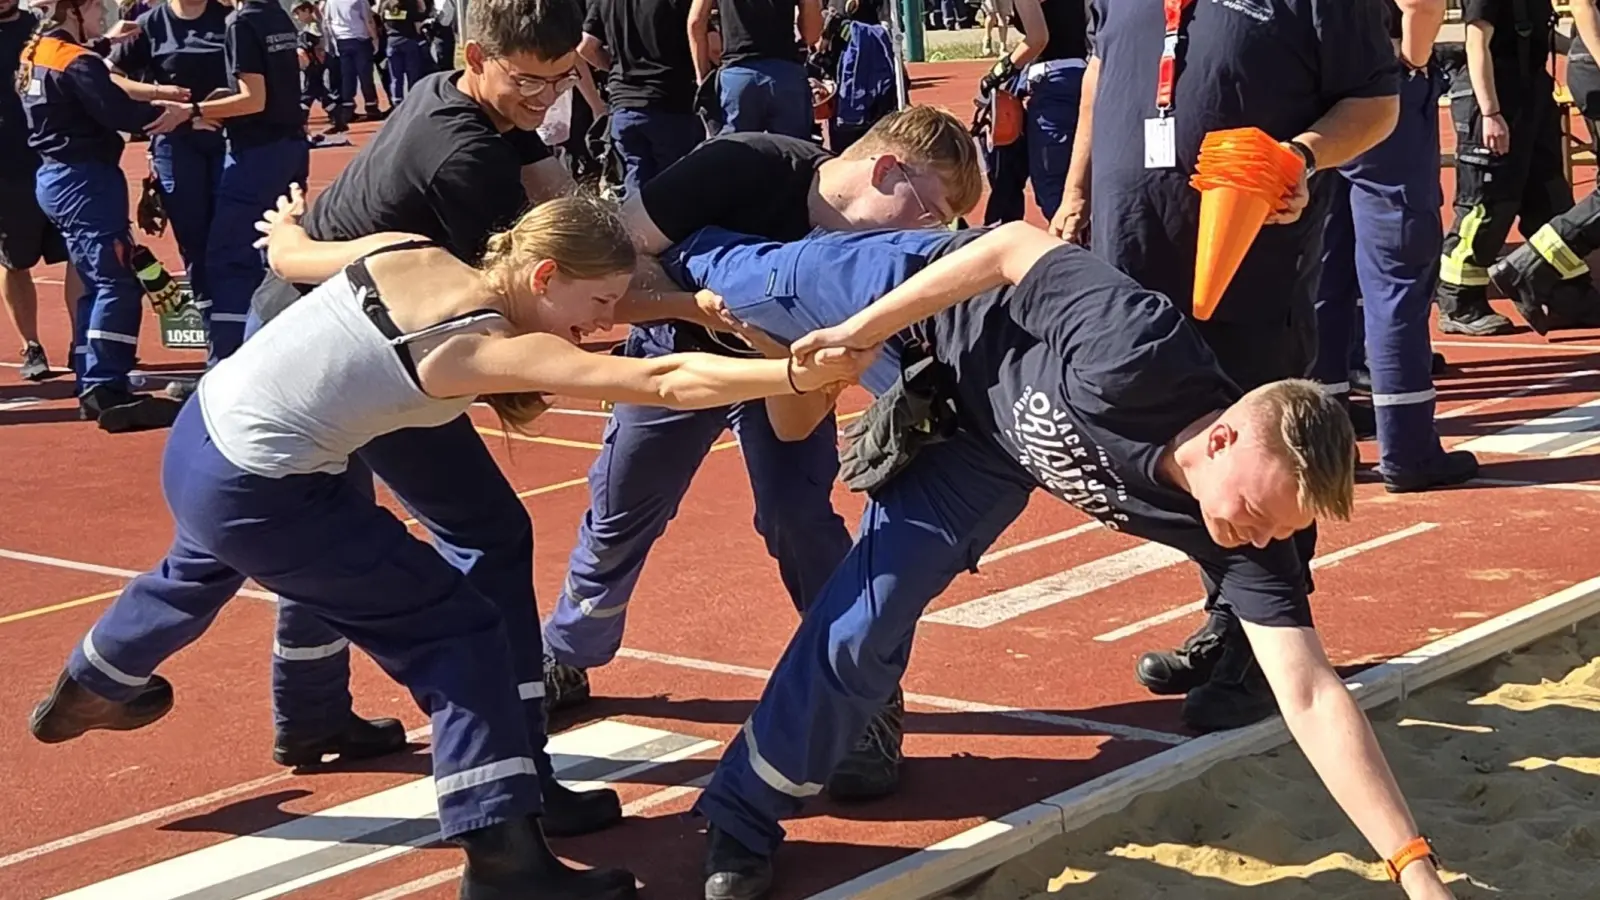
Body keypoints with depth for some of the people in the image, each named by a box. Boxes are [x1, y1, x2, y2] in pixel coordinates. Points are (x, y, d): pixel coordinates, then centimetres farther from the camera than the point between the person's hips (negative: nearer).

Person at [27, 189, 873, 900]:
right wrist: (801, 373, -36)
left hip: (200, 436, 9)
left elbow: (289, 254, 15)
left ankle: (91, 686, 69)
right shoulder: (490, 348, -22)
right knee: (458, 630, -2)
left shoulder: (403, 248, -3)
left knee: (206, 568, 40)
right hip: (257, 493, -9)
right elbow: (662, 381, -31)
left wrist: (287, 224, 38)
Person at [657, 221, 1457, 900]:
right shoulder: (1145, 356, -43)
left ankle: (742, 816, 20)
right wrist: (860, 331, -22)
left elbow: (1311, 698, -32)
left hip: (978, 445, 3)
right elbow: (1014, 247, -28)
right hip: (918, 308, -3)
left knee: (861, 631, -2)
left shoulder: (1246, 544, -30)